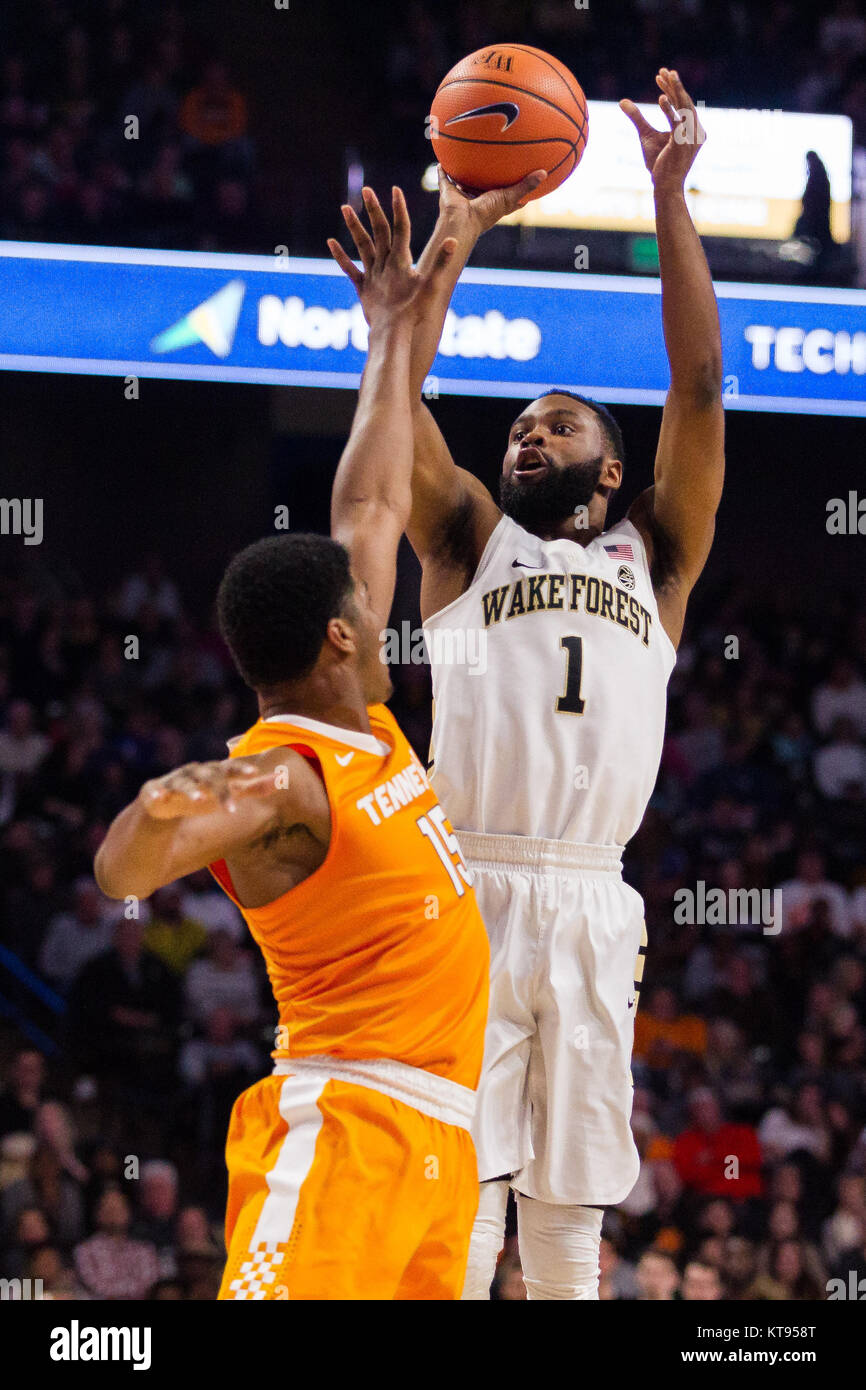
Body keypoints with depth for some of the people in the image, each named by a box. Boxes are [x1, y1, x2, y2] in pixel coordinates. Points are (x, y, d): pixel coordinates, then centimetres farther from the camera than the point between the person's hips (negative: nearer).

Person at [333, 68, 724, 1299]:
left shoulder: (654, 556, 18)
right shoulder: (471, 539, 17)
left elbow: (699, 387, 8)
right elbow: (397, 392, 5)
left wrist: (671, 202, 2)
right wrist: (456, 234, 0)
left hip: (593, 905, 2)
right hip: (470, 889, -2)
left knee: (569, 1219, 3)